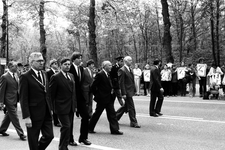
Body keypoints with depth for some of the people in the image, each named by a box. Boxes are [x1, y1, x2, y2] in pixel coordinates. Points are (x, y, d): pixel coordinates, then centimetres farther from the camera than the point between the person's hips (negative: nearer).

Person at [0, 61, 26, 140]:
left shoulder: (15, 75, 10)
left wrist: (18, 98, 9)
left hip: (15, 100, 8)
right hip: (9, 100, -8)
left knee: (9, 116, 17)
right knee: (15, 117, -3)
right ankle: (21, 134, 1)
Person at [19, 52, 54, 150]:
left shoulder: (44, 74, 10)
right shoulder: (25, 77, -12)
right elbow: (23, 99, -14)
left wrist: (50, 108, 12)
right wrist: (26, 117, -18)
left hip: (46, 113, 6)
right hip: (34, 114, -6)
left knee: (49, 136, 7)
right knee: (33, 140, 7)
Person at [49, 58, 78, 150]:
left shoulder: (71, 76, 12)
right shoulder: (56, 77, -10)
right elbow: (51, 94, -9)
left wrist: (75, 105, 13)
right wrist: (51, 107, -9)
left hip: (70, 107, 7)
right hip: (61, 107, -7)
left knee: (67, 127, 12)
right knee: (66, 126, -11)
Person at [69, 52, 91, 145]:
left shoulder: (81, 68, 9)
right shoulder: (69, 68, -13)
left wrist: (85, 95, 8)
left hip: (80, 96, 6)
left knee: (86, 116, 3)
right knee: (70, 118, 5)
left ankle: (83, 137, 16)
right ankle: (70, 139, 17)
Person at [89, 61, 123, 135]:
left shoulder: (107, 74, 12)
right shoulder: (100, 74, -16)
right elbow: (93, 86, -16)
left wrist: (111, 90, 7)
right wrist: (97, 95, -8)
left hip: (109, 98, 8)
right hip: (102, 98, -8)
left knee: (112, 114, 5)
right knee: (97, 113, 4)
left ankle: (114, 129, 8)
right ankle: (90, 128, 19)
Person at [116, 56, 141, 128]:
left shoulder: (130, 70, 15)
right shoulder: (122, 70, -14)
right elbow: (121, 83, -17)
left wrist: (134, 90, 14)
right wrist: (123, 93, -20)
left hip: (130, 91, 9)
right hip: (127, 92, -9)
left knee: (126, 106, 17)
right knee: (131, 108, -4)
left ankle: (115, 117, 31)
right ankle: (133, 122, 4)